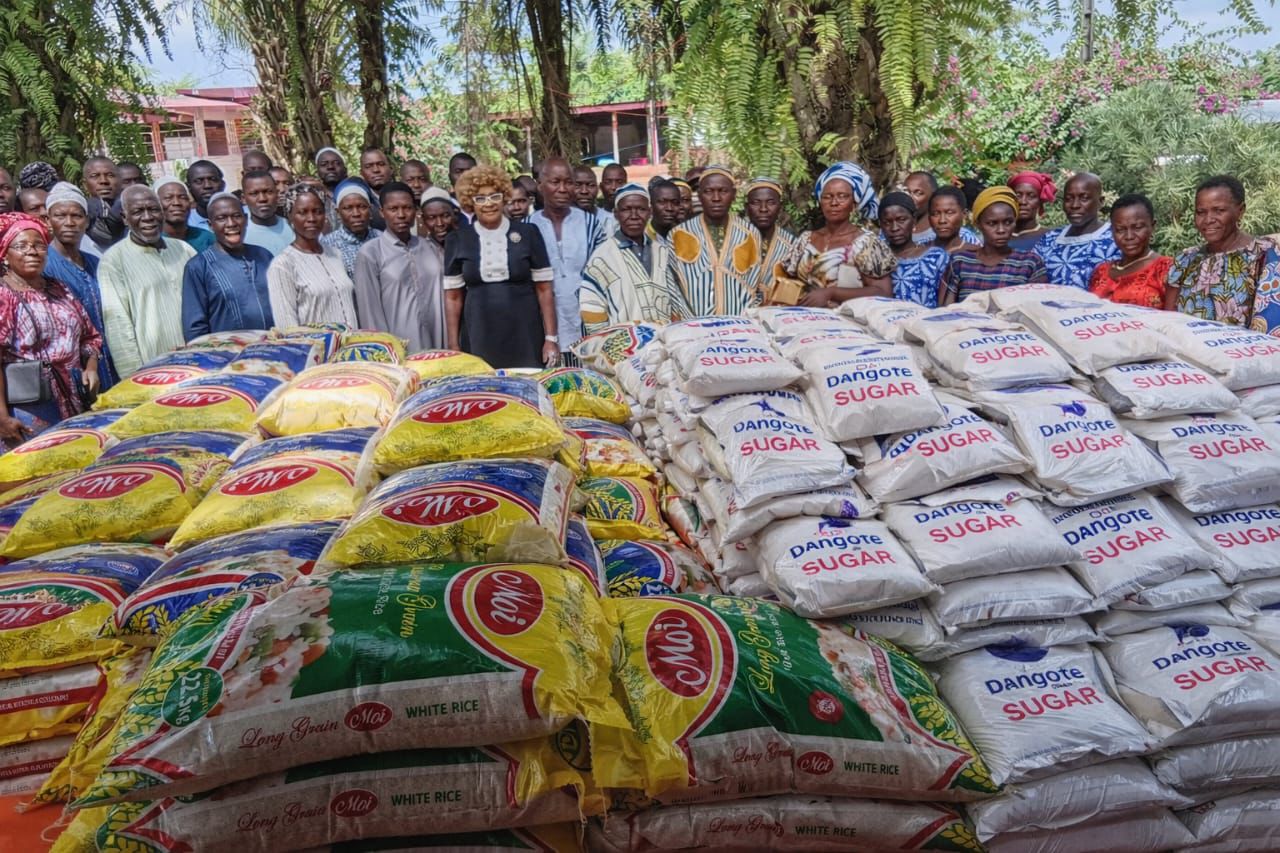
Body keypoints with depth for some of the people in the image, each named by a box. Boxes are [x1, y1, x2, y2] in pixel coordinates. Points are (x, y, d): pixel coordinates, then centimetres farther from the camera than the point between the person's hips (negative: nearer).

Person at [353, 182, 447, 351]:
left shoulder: (429, 248, 8)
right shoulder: (370, 253, -5)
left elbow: (438, 301, 9)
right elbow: (370, 311, -5)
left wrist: (445, 346, 5)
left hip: (432, 346, 4)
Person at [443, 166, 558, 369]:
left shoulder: (528, 233, 2)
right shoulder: (457, 240, 5)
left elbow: (544, 288, 2)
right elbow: (453, 296, 7)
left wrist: (551, 338, -3)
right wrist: (453, 346, 3)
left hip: (525, 338, 0)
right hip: (479, 340, 1)